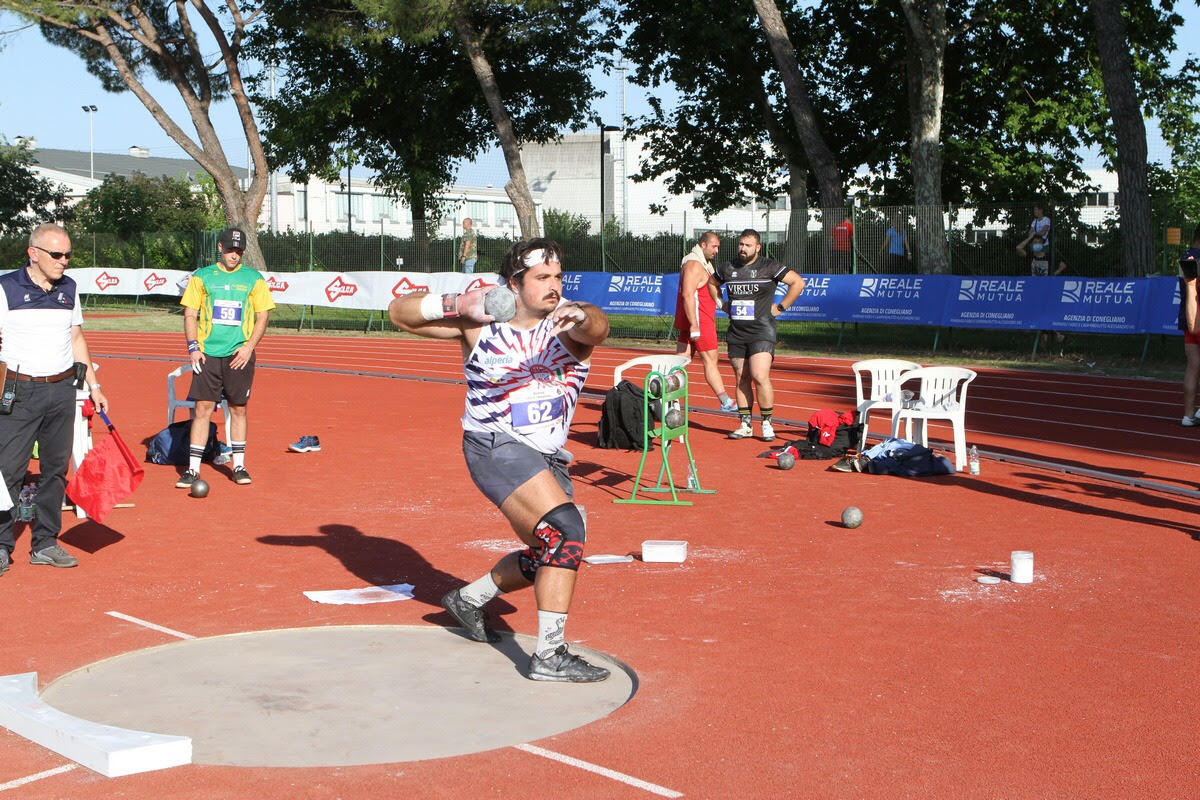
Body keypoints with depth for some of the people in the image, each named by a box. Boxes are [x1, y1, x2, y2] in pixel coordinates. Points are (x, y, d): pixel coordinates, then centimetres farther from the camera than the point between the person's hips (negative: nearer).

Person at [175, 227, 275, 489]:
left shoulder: (254, 279, 6)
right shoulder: (202, 277, 6)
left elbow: (262, 316, 5)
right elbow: (190, 313, 6)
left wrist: (249, 347, -7)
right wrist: (193, 346, -6)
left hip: (239, 356, 0)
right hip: (208, 354, 0)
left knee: (238, 409, 6)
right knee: (203, 408, -3)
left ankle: (239, 465, 17)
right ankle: (193, 468, 1)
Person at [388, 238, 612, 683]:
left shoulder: (566, 322, -3)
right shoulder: (479, 321, -3)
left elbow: (597, 327, -28)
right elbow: (399, 312, 0)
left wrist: (580, 316, -52)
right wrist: (457, 306, -16)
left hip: (548, 458, 6)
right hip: (495, 446, -6)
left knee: (550, 555, 19)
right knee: (565, 528, -24)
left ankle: (469, 599, 44)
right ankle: (549, 655, -22)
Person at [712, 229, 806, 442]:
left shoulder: (769, 267, -3)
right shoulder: (728, 268, 10)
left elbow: (798, 282, -3)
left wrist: (780, 307, -5)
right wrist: (723, 305, 17)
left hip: (761, 332, -5)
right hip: (736, 334, 5)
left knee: (760, 377, -15)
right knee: (741, 379, 6)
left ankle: (767, 424, -4)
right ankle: (745, 425, 12)